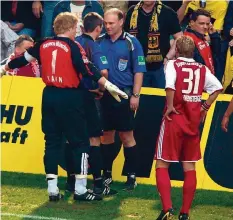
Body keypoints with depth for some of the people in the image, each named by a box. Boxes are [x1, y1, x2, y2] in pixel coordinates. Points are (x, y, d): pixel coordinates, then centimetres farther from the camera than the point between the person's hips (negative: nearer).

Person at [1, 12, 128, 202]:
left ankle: (52, 189, 12)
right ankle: (80, 190, 0)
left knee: (52, 141, 12)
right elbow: (88, 70, -19)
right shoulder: (73, 46, -10)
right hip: (69, 98, -6)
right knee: (80, 142, 2)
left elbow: (24, 59, 20)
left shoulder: (44, 45, 6)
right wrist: (108, 85, -18)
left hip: (49, 96, 6)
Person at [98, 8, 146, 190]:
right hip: (103, 95, 3)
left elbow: (138, 71, -4)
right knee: (107, 135, 11)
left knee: (127, 136, 1)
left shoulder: (131, 43, -4)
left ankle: (132, 176, 6)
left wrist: (135, 95, -9)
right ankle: (107, 174, 19)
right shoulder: (99, 42, 5)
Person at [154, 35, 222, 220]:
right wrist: (205, 107, 9)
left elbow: (170, 85, -23)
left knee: (162, 164, 3)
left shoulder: (173, 64, -6)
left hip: (174, 119, -4)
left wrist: (170, 106, -13)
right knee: (189, 167, 11)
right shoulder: (202, 69, 7)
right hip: (193, 122, 4)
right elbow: (218, 87, 2)